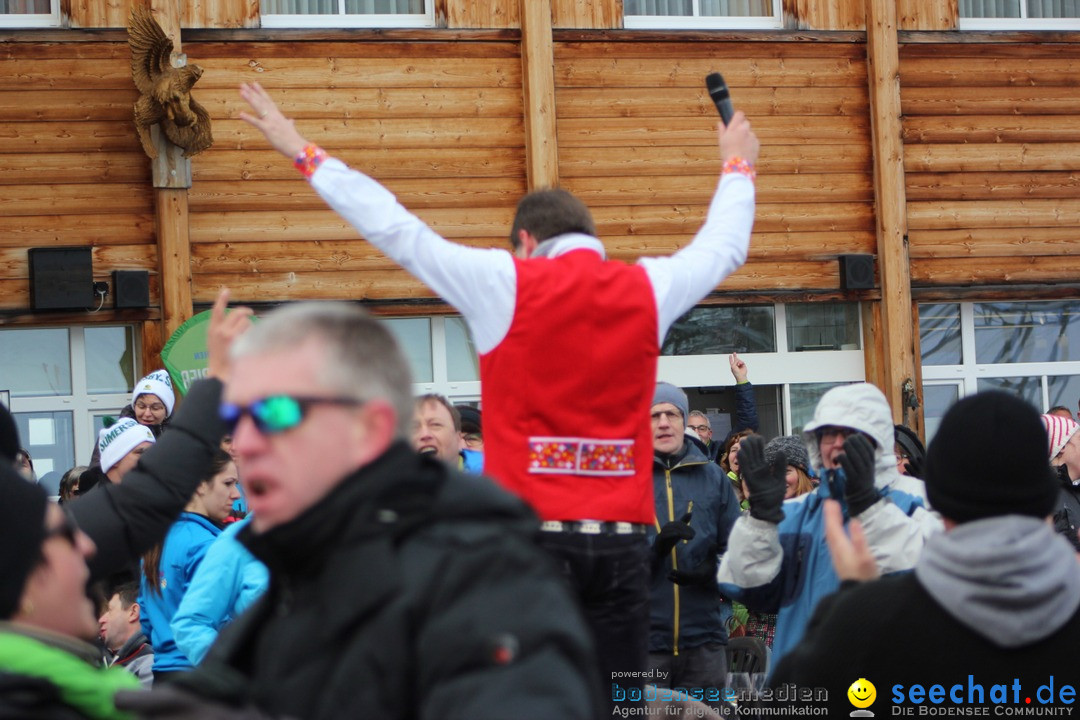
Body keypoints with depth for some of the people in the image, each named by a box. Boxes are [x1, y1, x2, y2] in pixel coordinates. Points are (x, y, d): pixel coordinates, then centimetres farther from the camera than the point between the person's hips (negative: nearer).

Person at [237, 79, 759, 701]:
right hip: (622, 535, 2)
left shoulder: (507, 283, -1)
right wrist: (738, 167, 46)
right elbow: (723, 247, 26)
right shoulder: (647, 288, 7)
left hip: (534, 531, -2)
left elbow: (397, 231, 4)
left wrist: (305, 153, 15)